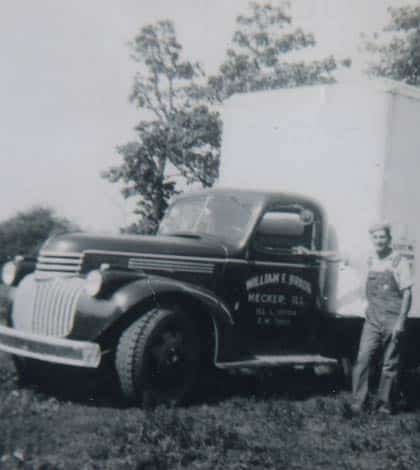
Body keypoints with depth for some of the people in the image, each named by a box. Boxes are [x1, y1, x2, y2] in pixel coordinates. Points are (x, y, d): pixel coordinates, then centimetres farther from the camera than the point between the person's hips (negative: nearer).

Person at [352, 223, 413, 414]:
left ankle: (385, 405, 12)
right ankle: (359, 403, 1)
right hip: (372, 320, 4)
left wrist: (401, 321, -12)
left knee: (390, 365, 3)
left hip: (393, 321, -4)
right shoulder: (370, 261, 9)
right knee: (363, 360, -4)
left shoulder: (399, 262, -4)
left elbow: (407, 293, -6)